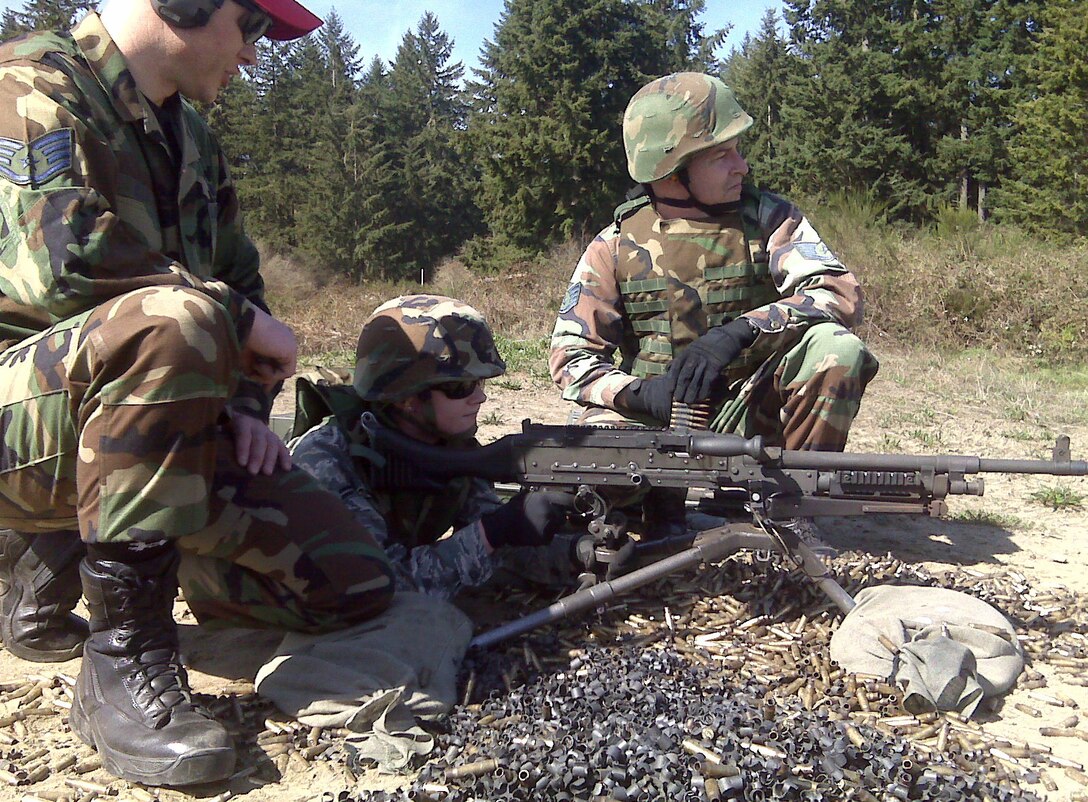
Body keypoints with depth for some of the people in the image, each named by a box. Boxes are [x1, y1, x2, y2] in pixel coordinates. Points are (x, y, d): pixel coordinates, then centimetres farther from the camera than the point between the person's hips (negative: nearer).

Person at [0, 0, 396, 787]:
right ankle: (125, 659, -25)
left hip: (167, 430, 8)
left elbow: (241, 278, 21)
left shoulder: (189, 134, 15)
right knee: (174, 321, -38)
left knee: (354, 582, -5)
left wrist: (245, 404, 6)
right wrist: (242, 319, -16)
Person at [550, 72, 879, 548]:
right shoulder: (617, 245, -2)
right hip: (657, 418, 0)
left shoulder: (767, 219, -3)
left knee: (837, 348, -26)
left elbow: (841, 295, -17)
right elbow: (571, 357, -5)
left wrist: (740, 331, -33)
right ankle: (664, 514, 3)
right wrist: (639, 392, -26)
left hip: (750, 413, 0)